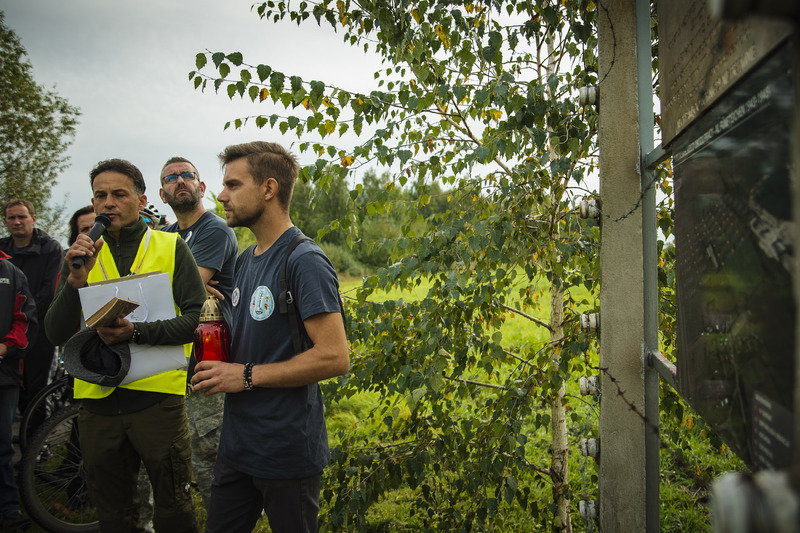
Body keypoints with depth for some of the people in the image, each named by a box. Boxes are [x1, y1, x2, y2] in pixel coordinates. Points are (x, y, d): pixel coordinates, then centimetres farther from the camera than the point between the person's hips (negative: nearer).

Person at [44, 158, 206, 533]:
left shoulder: (171, 248, 1)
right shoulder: (81, 256, 8)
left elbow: (197, 318, -8)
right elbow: (56, 334, 1)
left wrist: (137, 332, -22)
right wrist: (76, 280, -16)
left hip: (157, 398, -3)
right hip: (98, 400, 3)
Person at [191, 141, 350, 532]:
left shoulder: (305, 262, -16)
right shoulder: (246, 260, 12)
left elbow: (334, 357, -23)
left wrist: (248, 375, -18)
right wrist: (217, 365, 1)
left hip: (288, 454, -8)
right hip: (237, 444, 8)